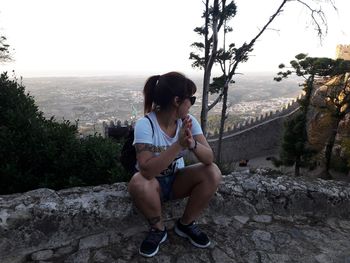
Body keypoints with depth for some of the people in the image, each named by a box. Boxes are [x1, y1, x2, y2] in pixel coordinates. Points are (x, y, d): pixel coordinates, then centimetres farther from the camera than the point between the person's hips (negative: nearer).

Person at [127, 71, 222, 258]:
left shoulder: (188, 121, -12)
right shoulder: (145, 124, -26)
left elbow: (209, 158, -20)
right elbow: (146, 170, -36)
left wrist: (193, 144, -41)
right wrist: (179, 145, -43)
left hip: (177, 180, 4)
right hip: (153, 183, -3)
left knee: (213, 173, -20)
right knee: (138, 183, -36)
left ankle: (186, 224, 2)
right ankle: (158, 229, -5)